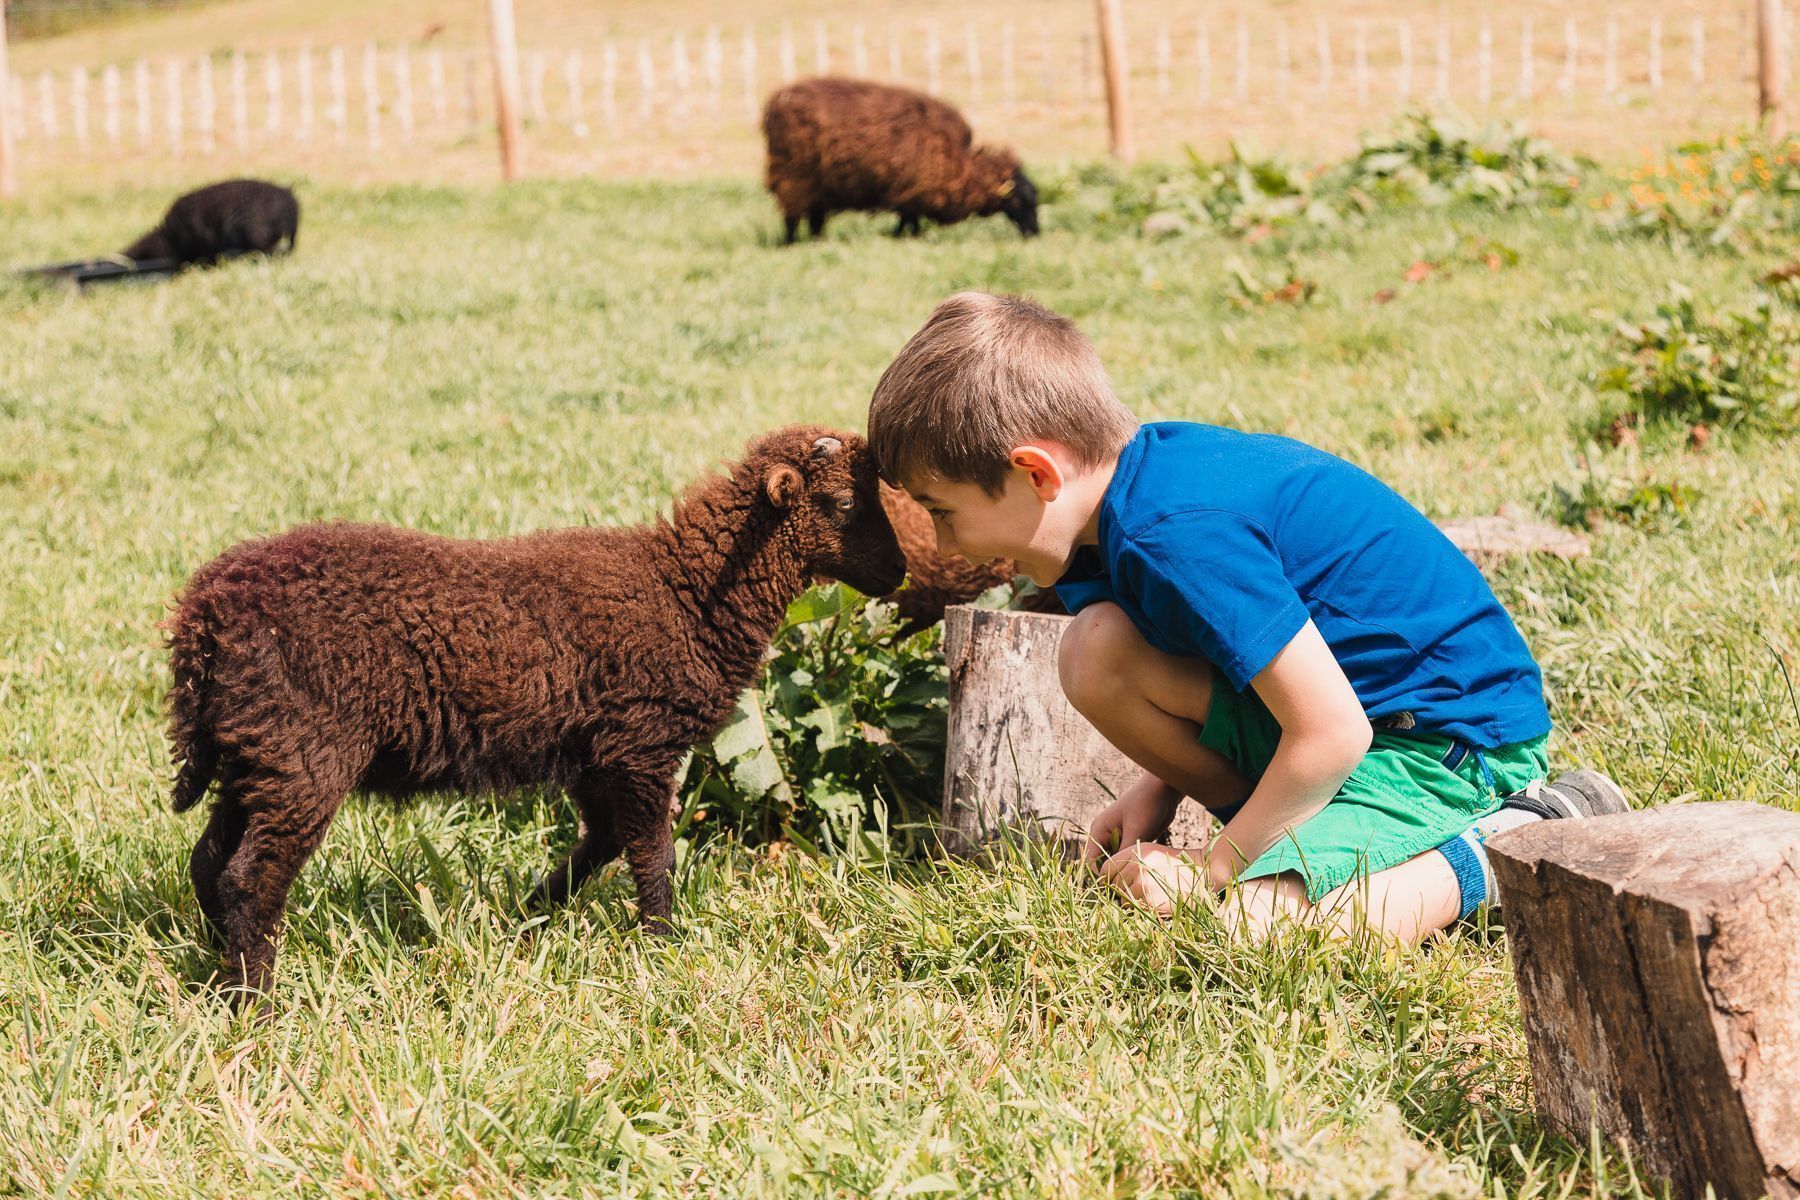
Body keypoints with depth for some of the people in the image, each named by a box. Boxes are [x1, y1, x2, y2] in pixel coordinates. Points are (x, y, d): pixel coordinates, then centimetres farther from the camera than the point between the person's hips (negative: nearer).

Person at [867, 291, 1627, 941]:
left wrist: (1217, 867, -14)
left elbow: (1333, 734, -26)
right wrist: (1160, 788, 8)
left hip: (1455, 736, -10)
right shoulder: (1145, 467, 2)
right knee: (1097, 655, -5)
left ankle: (1494, 850, -9)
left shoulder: (1178, 531, -27)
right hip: (1350, 695, 10)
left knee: (1252, 927, -28)